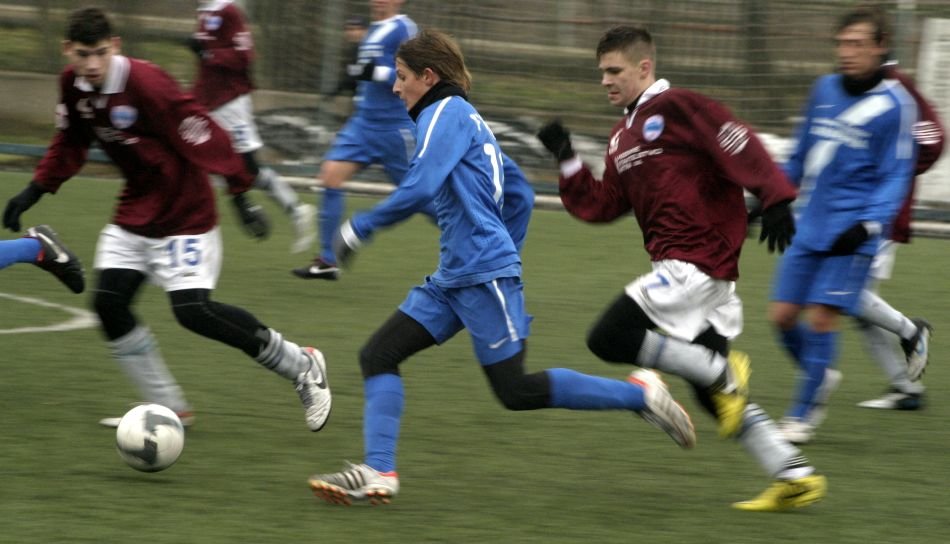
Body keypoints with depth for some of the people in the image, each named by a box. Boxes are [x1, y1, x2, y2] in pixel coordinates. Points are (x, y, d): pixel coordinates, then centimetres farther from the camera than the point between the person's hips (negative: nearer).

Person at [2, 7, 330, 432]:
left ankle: (302, 367, -2)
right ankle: (168, 408, 10)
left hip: (184, 216, -8)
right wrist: (35, 190, 8)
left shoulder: (145, 83, -26)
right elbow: (69, 145, 15)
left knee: (192, 309, -18)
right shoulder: (73, 86, -3)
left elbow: (201, 135, -23)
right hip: (134, 215, 8)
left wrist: (240, 194, -22)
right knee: (108, 302, -3)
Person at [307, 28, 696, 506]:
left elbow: (419, 189, -23)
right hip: (454, 278, 10)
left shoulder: (445, 113, -9)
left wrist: (360, 227, -13)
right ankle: (377, 472, -7)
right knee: (378, 355, 1)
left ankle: (639, 394, 1)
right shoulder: (467, 119, 20)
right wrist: (508, 256, 28)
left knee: (515, 391, -7)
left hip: (483, 274, -10)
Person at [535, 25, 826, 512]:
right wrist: (567, 160, 9)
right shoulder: (623, 138, 20)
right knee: (714, 394, 9)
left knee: (609, 338, -14)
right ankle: (796, 476, 8)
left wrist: (775, 199, -27)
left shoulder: (676, 107, -7)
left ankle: (721, 372, -9)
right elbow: (600, 207, 18)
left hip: (697, 259, -10)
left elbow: (740, 145, -17)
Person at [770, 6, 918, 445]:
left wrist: (867, 226, -20)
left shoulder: (895, 105, -8)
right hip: (811, 225, 6)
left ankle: (802, 414, 2)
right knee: (782, 316, 2)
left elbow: (896, 177, -7)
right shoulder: (825, 90, 9)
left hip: (851, 232, -6)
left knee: (822, 318, -11)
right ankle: (820, 377, 28)